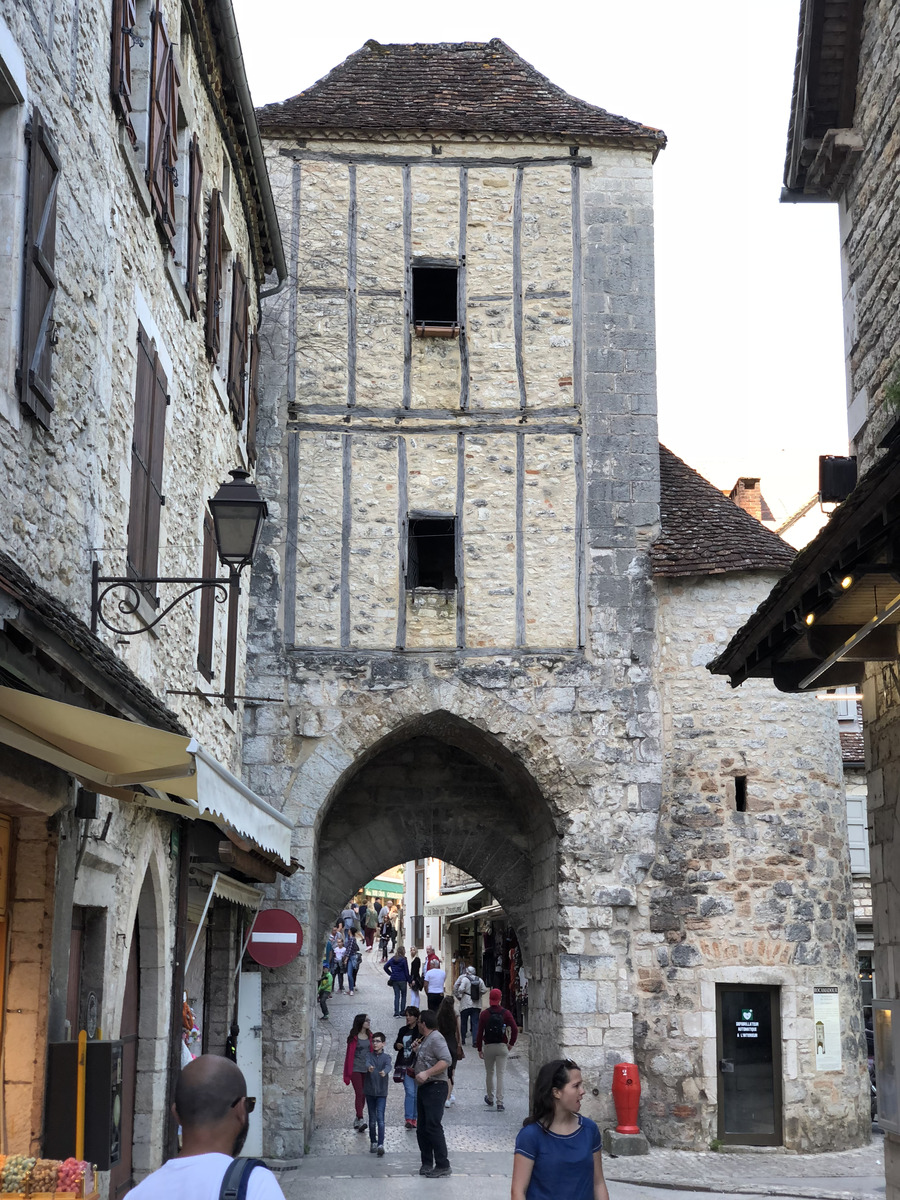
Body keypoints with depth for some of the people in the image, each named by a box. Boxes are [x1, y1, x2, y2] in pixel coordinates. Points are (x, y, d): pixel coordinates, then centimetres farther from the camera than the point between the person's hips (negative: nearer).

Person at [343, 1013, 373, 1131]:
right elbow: (349, 1054, -3)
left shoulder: (369, 1036, 11)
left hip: (367, 1069, 5)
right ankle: (361, 1120, -17)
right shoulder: (354, 1037, -5)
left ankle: (357, 1119, 17)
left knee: (363, 1094, 7)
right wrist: (347, 1074, -4)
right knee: (359, 1094, -12)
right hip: (356, 1069, -5)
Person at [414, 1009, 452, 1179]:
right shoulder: (425, 1040, 19)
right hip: (423, 1088, 10)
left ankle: (443, 1166, -10)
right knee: (421, 1128, 11)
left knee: (433, 1127, -13)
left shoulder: (436, 1038, -12)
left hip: (435, 1087, -10)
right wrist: (417, 1050, 16)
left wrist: (427, 1073, -28)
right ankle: (427, 1163, 18)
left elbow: (446, 1060, -24)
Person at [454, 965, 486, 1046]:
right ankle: (475, 1041, -7)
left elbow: (461, 989, -17)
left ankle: (462, 1040, 19)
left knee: (463, 1023, 12)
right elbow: (484, 990, 1)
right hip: (477, 1005, 3)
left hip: (466, 1005, -3)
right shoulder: (479, 980, 3)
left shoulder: (465, 979, -9)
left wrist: (459, 996, 1)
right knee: (475, 1023, 3)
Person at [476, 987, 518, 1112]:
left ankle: (489, 1098, 30)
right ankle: (500, 1103, -7)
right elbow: (515, 1029, -9)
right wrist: (511, 1043, 4)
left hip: (488, 1047, 0)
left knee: (489, 1073, 17)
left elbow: (480, 1032, -4)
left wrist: (479, 1049, 2)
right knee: (500, 1074, -1)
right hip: (502, 1047, 0)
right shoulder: (506, 1013, -4)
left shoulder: (484, 1013, -4)